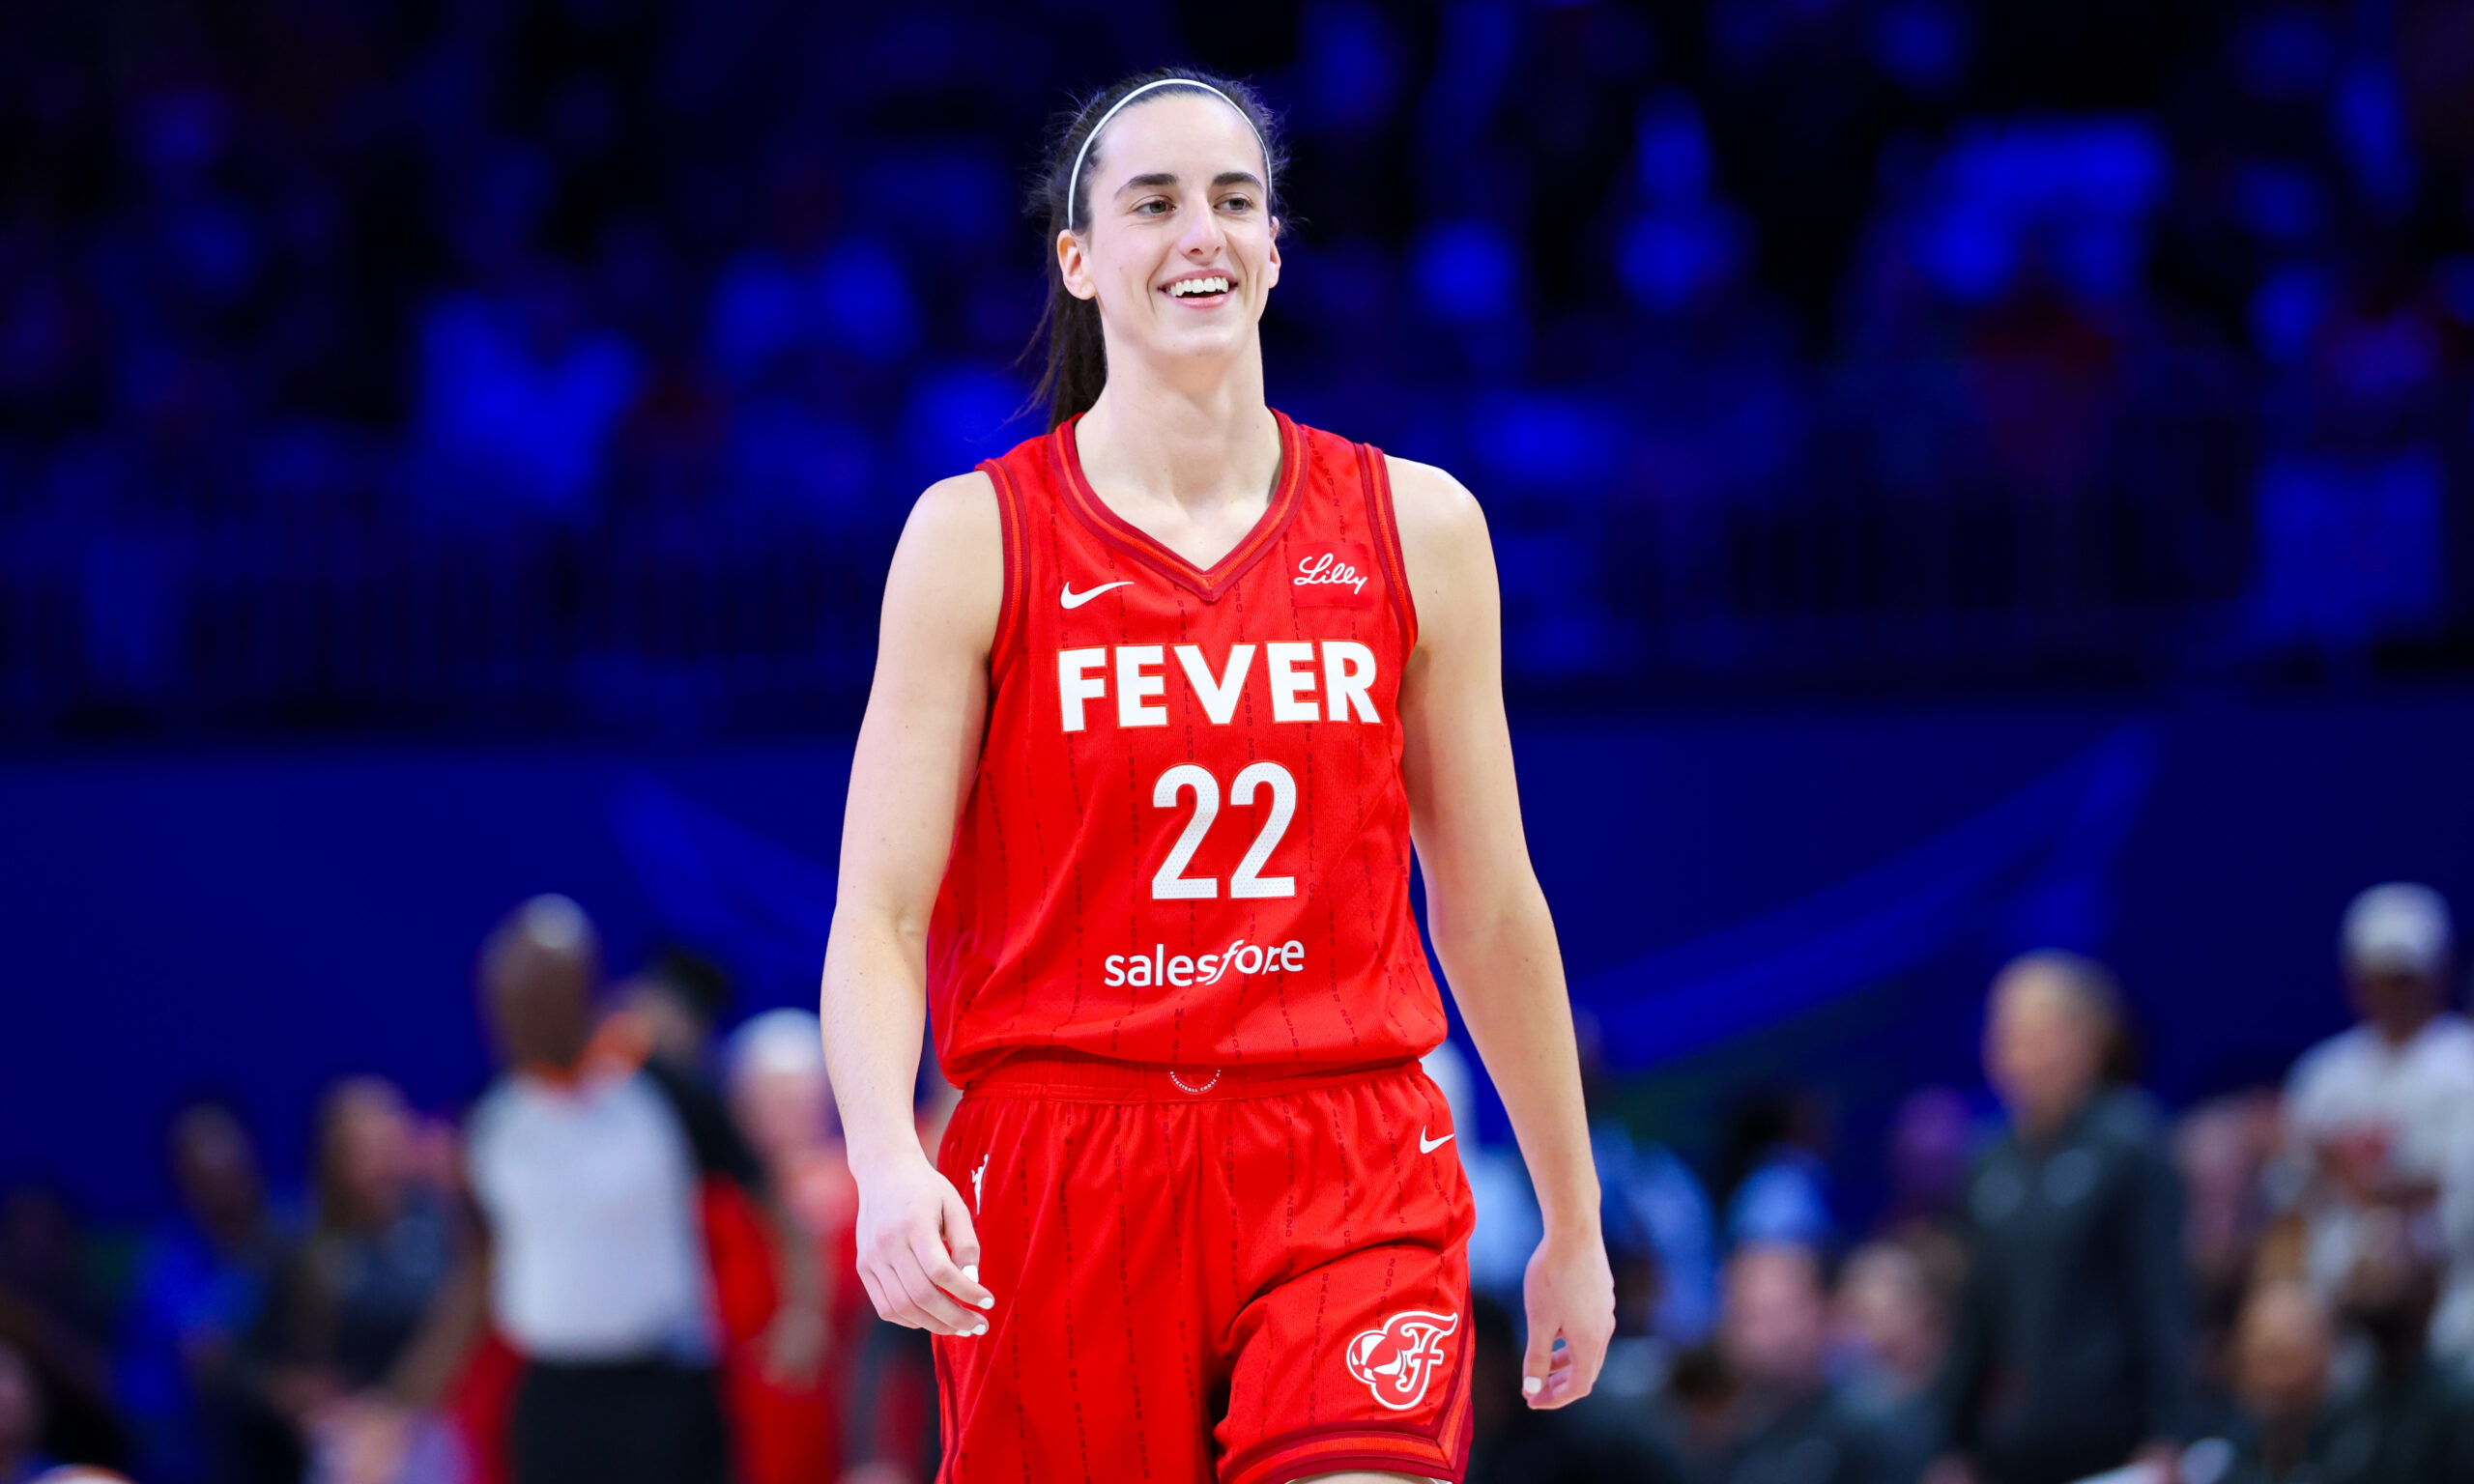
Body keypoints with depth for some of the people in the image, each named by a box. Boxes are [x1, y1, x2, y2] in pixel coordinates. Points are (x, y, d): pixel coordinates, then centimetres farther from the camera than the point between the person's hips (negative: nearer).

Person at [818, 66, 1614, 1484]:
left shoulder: (1419, 527, 8)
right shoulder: (975, 537, 2)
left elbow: (1491, 905, 15)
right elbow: (878, 915, -2)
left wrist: (1573, 1221, 19)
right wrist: (889, 1164, -21)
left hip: (1350, 1185, 0)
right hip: (1061, 1188, 0)